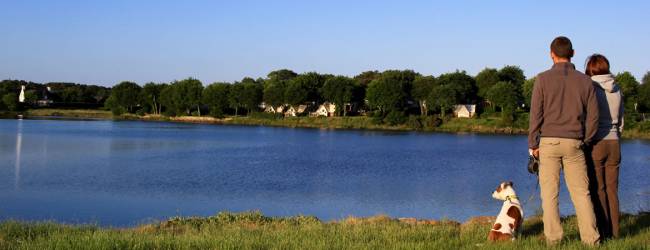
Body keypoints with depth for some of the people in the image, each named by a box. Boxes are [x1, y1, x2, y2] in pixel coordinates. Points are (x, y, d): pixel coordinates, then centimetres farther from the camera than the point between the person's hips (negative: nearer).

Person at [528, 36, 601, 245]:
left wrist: (533, 144, 0)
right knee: (581, 192, 6)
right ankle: (591, 238, 4)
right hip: (574, 144, 2)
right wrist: (585, 141, 15)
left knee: (549, 193, 3)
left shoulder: (543, 79, -3)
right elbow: (593, 116, 4)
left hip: (549, 142, -2)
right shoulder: (585, 81, 5)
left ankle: (553, 237, 2)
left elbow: (536, 114, -6)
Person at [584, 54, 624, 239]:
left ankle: (602, 231, 1)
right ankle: (613, 232, 12)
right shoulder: (617, 90, 8)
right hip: (614, 142, 5)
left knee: (597, 190, 0)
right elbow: (620, 121, 14)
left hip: (596, 143, -5)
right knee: (612, 189, 9)